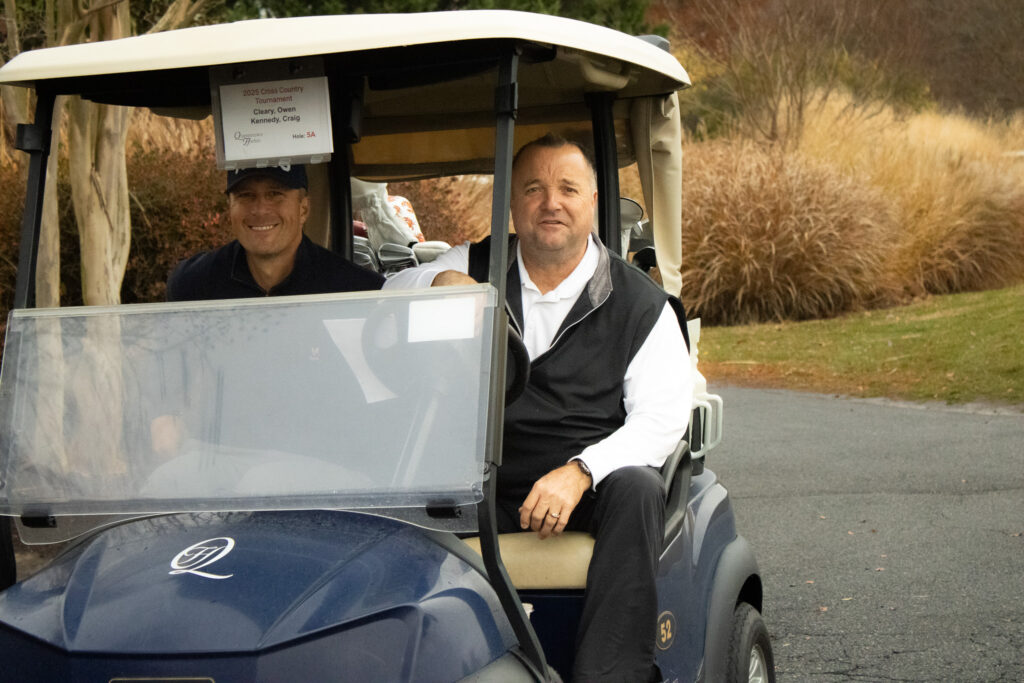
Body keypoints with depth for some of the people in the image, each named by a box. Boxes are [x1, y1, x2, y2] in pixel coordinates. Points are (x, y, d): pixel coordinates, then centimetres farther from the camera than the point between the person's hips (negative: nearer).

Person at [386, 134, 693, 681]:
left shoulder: (640, 303, 4)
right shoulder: (476, 269, 14)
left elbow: (661, 418, -6)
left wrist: (578, 472, -23)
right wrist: (439, 282, -19)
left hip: (593, 488, -1)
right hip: (484, 488, 2)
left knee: (637, 487, -34)